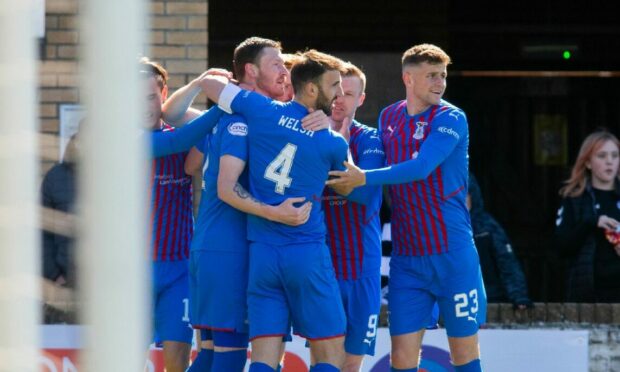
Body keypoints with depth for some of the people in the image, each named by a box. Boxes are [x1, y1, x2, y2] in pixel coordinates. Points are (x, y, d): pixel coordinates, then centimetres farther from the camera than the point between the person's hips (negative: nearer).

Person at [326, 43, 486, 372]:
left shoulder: (451, 119, -8)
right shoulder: (388, 118, 9)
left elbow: (421, 167, -22)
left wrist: (364, 178, -25)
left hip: (452, 251, -4)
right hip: (406, 256, 4)